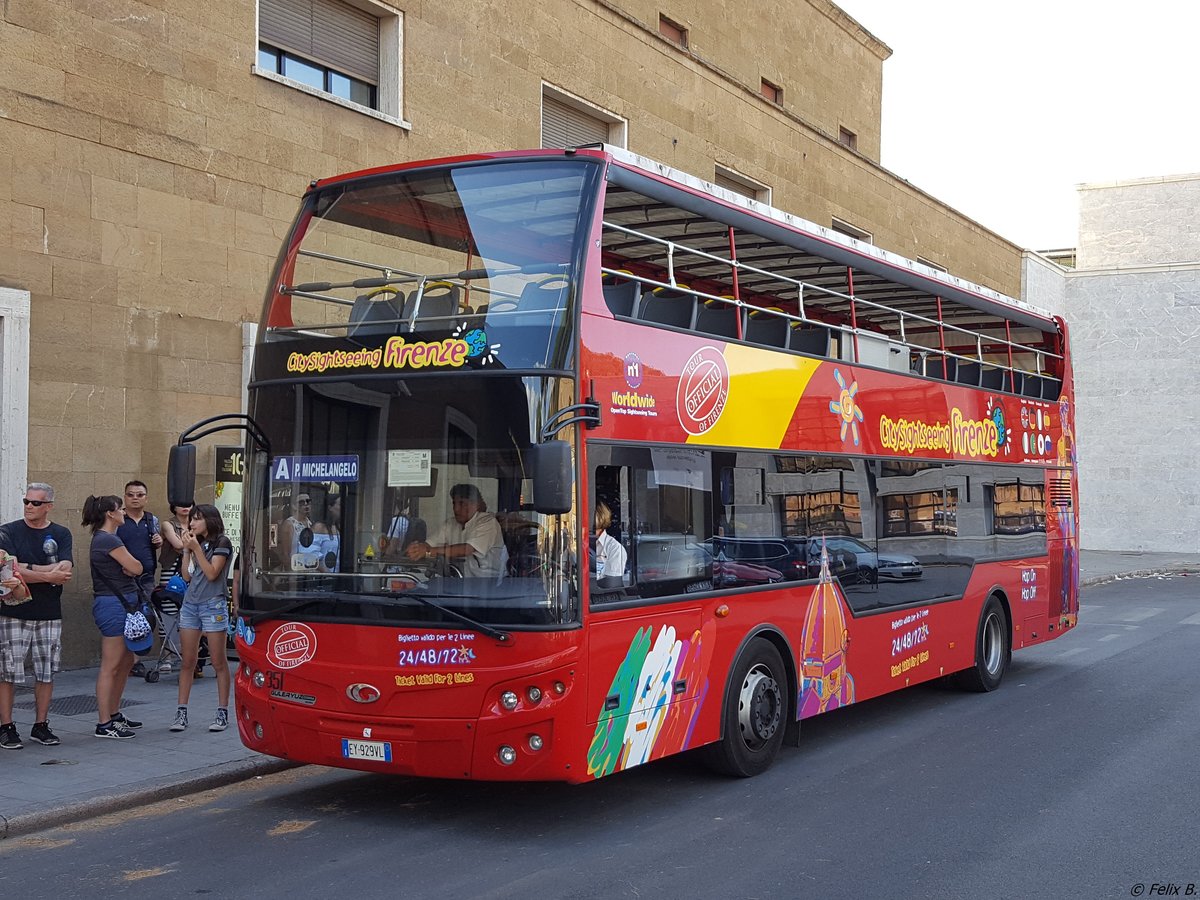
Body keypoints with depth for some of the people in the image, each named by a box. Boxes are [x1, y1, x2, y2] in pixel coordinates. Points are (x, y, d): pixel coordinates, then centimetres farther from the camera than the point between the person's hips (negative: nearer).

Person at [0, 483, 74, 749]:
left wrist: (27, 569, -16)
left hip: (49, 615, 3)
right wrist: (48, 575, -14)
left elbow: (65, 571, -10)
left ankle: (41, 725, 18)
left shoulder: (61, 535, 5)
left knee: (46, 673, 8)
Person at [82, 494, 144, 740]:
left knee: (127, 660, 18)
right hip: (114, 605, -11)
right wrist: (130, 564, 6)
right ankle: (104, 724, -1)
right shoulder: (108, 540, -15)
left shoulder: (103, 538, 17)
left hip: (122, 603, 11)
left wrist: (127, 566, -6)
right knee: (110, 667, -6)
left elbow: (130, 568, 15)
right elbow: (136, 567, -14)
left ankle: (113, 713, 27)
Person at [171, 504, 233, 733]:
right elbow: (186, 576, 12)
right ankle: (181, 712, 6)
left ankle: (223, 712, 5)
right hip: (190, 604, 6)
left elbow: (211, 574, -13)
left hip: (213, 604, -6)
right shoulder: (196, 542, 15)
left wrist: (196, 548, -12)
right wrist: (186, 550, 3)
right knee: (187, 662, 5)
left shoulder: (221, 543, -4)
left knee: (218, 662, -1)